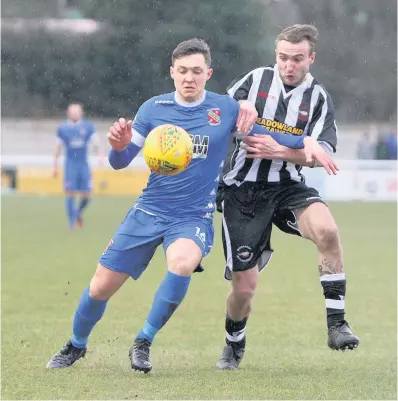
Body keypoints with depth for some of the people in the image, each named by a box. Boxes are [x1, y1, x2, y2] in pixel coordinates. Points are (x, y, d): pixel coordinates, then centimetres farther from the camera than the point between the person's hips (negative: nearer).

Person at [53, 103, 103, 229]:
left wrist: (100, 155, -17)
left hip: (84, 164, 1)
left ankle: (78, 213, 30)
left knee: (86, 195, 0)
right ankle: (72, 222, 1)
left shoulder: (88, 126, 5)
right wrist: (55, 166, 13)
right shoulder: (62, 128, 5)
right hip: (70, 165, -1)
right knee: (70, 194, -7)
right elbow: (58, 147, 12)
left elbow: (96, 143, 2)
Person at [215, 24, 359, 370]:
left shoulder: (318, 98, 0)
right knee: (244, 287, -1)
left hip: (288, 188, 1)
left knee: (327, 230, -33)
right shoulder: (254, 80, -1)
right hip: (242, 192, -1)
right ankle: (234, 348, 31)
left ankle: (336, 324, -24)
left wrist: (278, 151, -22)